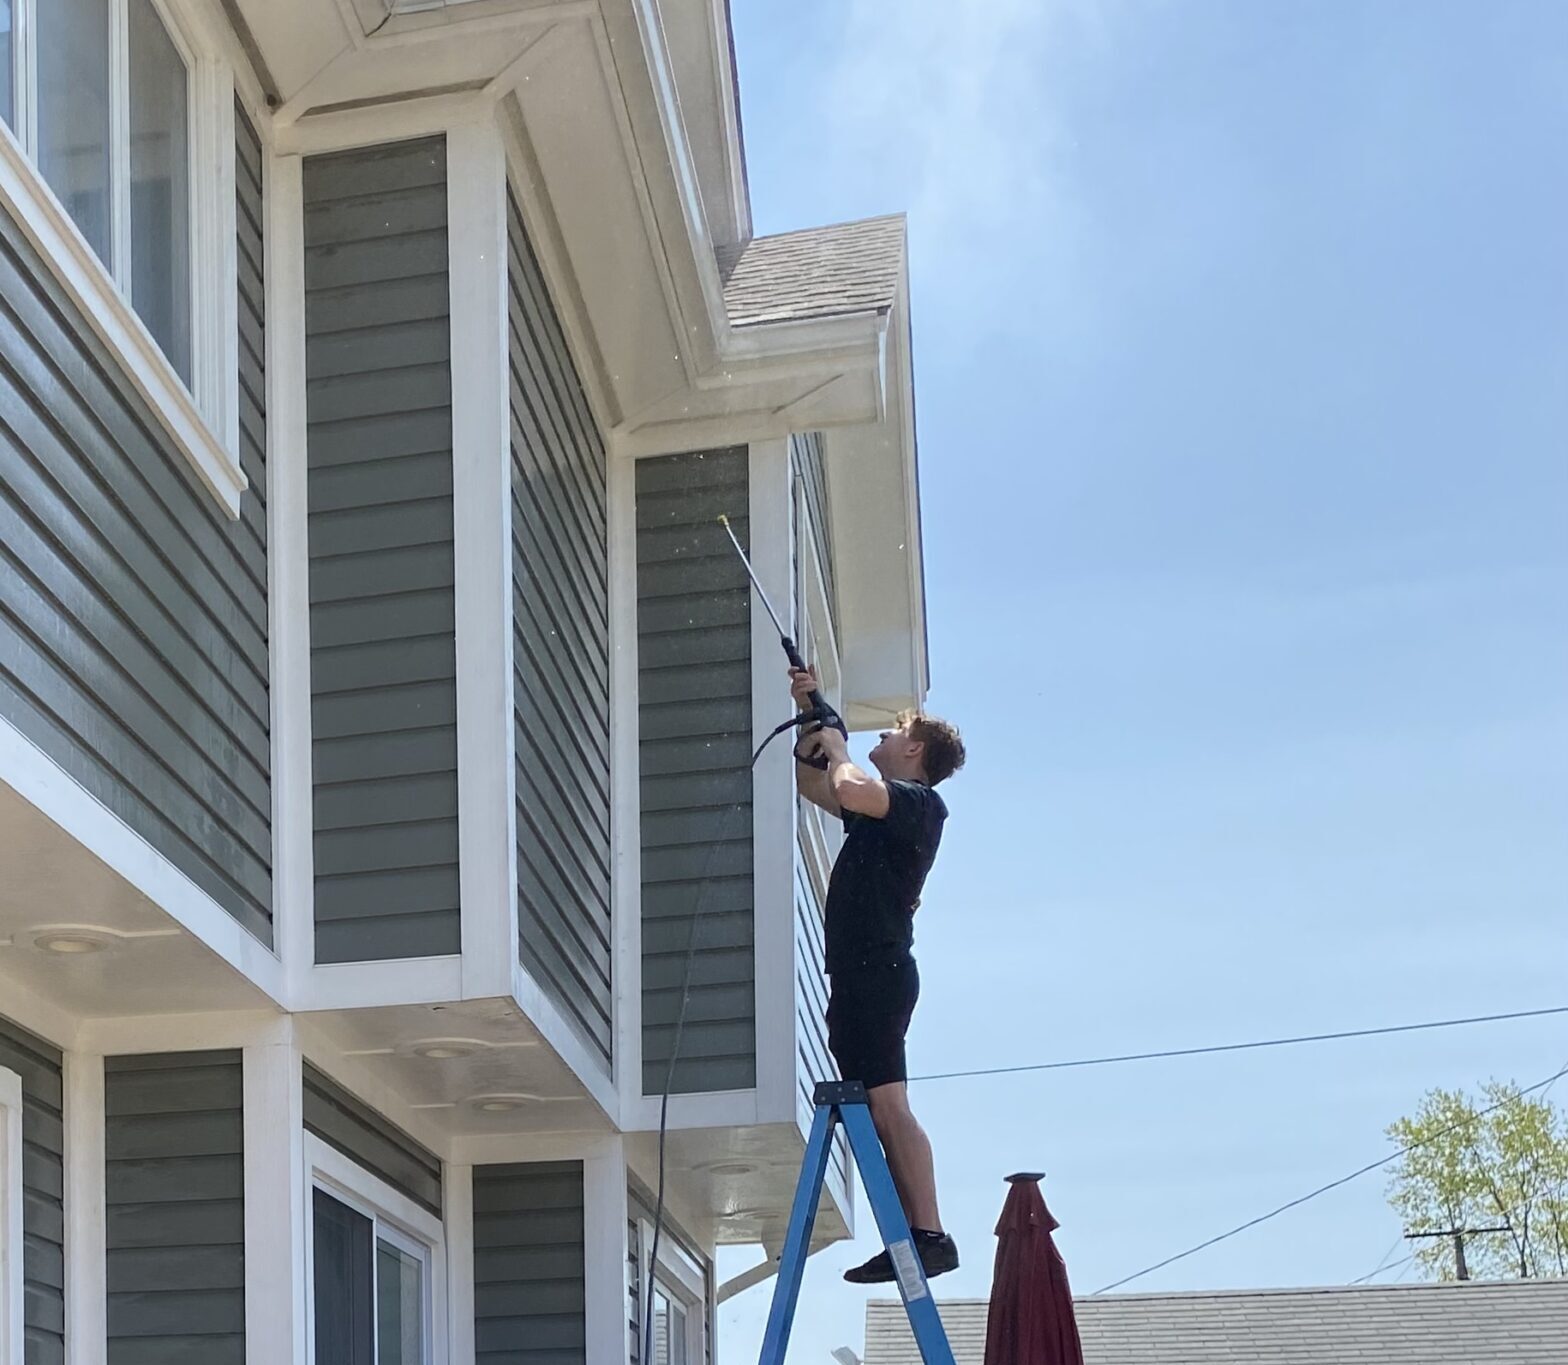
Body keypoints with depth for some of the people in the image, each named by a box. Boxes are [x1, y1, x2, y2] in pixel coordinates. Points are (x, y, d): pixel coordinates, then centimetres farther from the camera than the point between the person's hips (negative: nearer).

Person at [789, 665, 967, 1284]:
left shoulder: (921, 803, -4)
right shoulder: (881, 808, 25)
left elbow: (853, 791, -24)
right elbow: (813, 786, 37)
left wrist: (837, 748, -4)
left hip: (877, 970, -10)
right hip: (858, 973, 10)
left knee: (887, 1106, -17)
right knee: (876, 1111, 4)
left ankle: (929, 1234, -21)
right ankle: (911, 1236, 2)